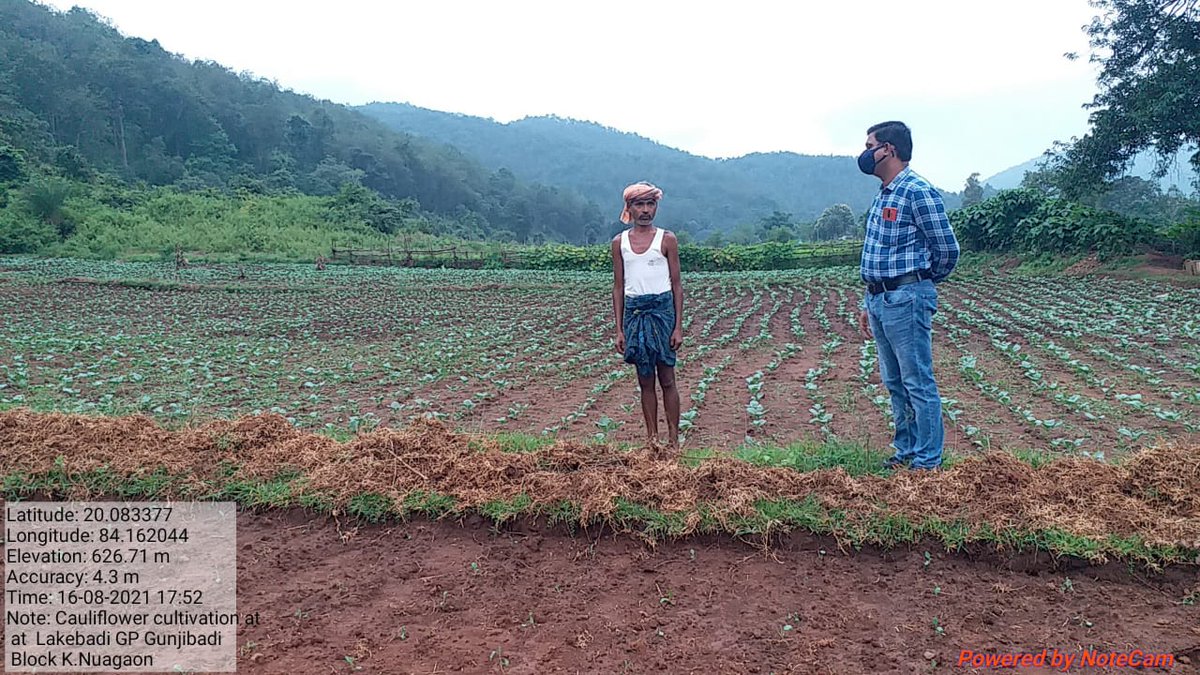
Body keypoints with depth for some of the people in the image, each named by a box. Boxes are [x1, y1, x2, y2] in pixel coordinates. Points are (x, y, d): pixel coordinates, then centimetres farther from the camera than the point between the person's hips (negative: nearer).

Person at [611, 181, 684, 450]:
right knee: (645, 380, 8)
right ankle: (652, 438, 17)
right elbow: (618, 287, 9)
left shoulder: (666, 239, 1)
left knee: (667, 379, 1)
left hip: (662, 309, -2)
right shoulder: (619, 242, 7)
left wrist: (678, 326, -5)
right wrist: (619, 329, 5)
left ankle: (674, 439, 10)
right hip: (634, 312, 3)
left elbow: (676, 284, 1)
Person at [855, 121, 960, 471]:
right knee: (895, 383, 15)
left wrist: (921, 283, 8)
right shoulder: (882, 195, 16)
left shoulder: (918, 191, -11)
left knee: (918, 384, -2)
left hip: (906, 299, -9)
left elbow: (947, 250, -8)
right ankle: (906, 452, 26)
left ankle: (928, 462, 8)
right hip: (881, 300, 9)